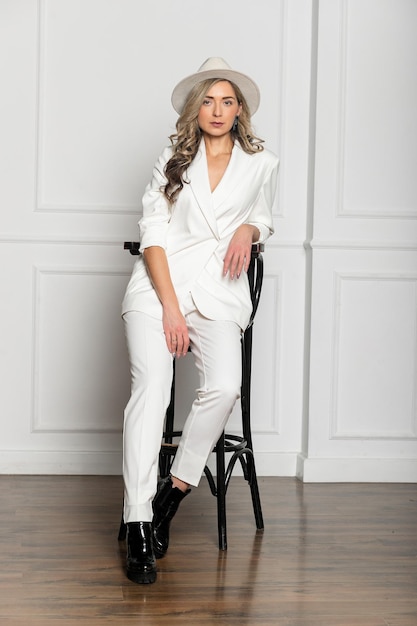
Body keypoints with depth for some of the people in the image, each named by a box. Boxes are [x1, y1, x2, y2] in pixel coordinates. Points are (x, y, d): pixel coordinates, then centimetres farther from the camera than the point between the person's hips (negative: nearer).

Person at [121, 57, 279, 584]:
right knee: (151, 388, -22)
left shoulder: (261, 164, 15)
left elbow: (263, 219, 32)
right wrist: (170, 306, -9)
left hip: (219, 289, 1)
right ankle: (139, 527, -22)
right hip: (159, 284, -1)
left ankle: (172, 494, -9)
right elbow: (153, 235, 4)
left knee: (225, 387, -27)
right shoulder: (172, 160, 13)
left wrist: (249, 230, 5)